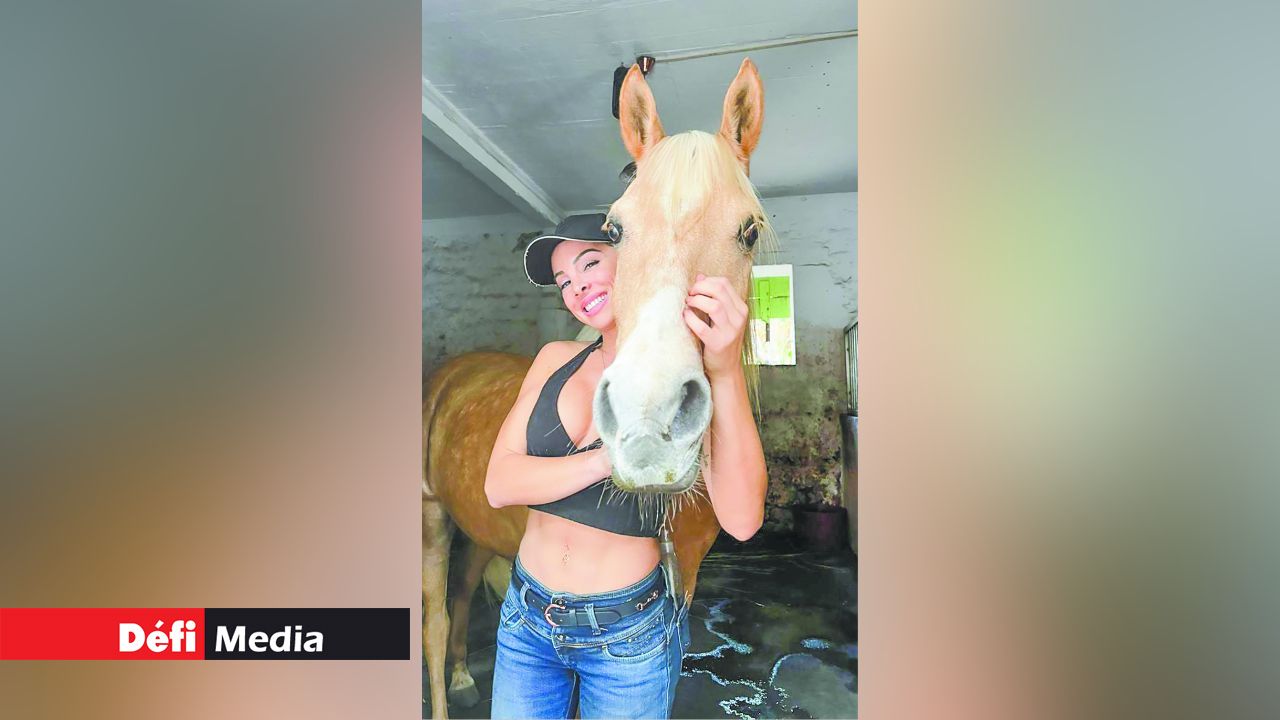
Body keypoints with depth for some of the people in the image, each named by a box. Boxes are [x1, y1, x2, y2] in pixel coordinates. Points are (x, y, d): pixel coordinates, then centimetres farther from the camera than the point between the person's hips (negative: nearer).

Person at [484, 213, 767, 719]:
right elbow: (499, 484, -10)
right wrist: (615, 455, -24)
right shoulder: (556, 360, -1)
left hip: (630, 635, -3)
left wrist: (727, 374, -37)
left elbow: (741, 520, -26)